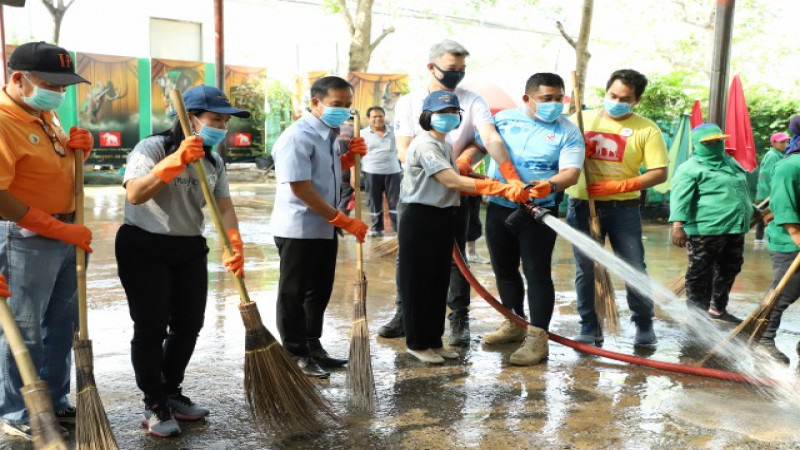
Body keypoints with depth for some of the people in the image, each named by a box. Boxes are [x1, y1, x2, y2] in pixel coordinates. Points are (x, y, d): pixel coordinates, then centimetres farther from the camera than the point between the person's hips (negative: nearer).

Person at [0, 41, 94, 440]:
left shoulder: (46, 115, 10)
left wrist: (79, 147, 2)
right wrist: (61, 229, -23)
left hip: (67, 235, 9)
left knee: (63, 324, 17)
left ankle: (54, 401, 33)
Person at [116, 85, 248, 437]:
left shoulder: (214, 161, 8)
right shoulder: (152, 148, -13)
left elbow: (224, 206, -2)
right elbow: (135, 194, -28)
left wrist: (235, 245, -19)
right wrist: (176, 161, -36)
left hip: (190, 250, 7)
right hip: (144, 249, -7)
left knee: (189, 326, 10)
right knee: (151, 328, -3)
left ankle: (171, 393, 28)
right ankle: (154, 405, 11)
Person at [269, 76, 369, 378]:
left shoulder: (329, 134, 9)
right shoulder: (298, 137, -19)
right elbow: (301, 188, -24)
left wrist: (351, 156, 3)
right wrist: (343, 220, -22)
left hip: (324, 228, 9)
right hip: (298, 229, -9)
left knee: (320, 292, 17)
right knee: (294, 295, 4)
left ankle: (312, 347, 30)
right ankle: (295, 355, 16)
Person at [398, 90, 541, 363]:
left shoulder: (445, 145, 15)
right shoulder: (424, 145, -15)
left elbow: (453, 183, 12)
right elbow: (452, 181, -26)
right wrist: (503, 189, -30)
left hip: (443, 218, 9)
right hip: (420, 219, -9)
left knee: (439, 282, 13)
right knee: (418, 284, 1)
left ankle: (434, 340, 23)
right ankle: (417, 343, 11)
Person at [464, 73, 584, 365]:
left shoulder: (568, 131, -5)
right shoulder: (503, 119, 5)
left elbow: (571, 172, -16)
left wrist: (549, 185, -36)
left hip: (539, 212, -4)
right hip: (499, 208, 5)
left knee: (537, 272, -5)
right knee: (504, 269, 15)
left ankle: (537, 338, 2)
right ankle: (514, 324, 33)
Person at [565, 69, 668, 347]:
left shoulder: (647, 130, -1)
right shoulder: (580, 120, 5)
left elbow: (659, 173, -6)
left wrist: (618, 186, -18)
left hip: (623, 208, -1)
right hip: (582, 206, 2)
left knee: (634, 267, 3)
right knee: (584, 268, 6)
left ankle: (644, 325, 21)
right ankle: (589, 327, 18)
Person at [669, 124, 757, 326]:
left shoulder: (731, 162, 19)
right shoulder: (690, 169, -8)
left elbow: (740, 192, 32)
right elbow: (679, 198, -19)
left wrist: (753, 211, 39)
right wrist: (678, 225, -30)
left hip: (735, 229, 9)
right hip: (705, 231, -9)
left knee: (729, 270, 16)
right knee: (700, 272, -2)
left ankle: (718, 309, 31)